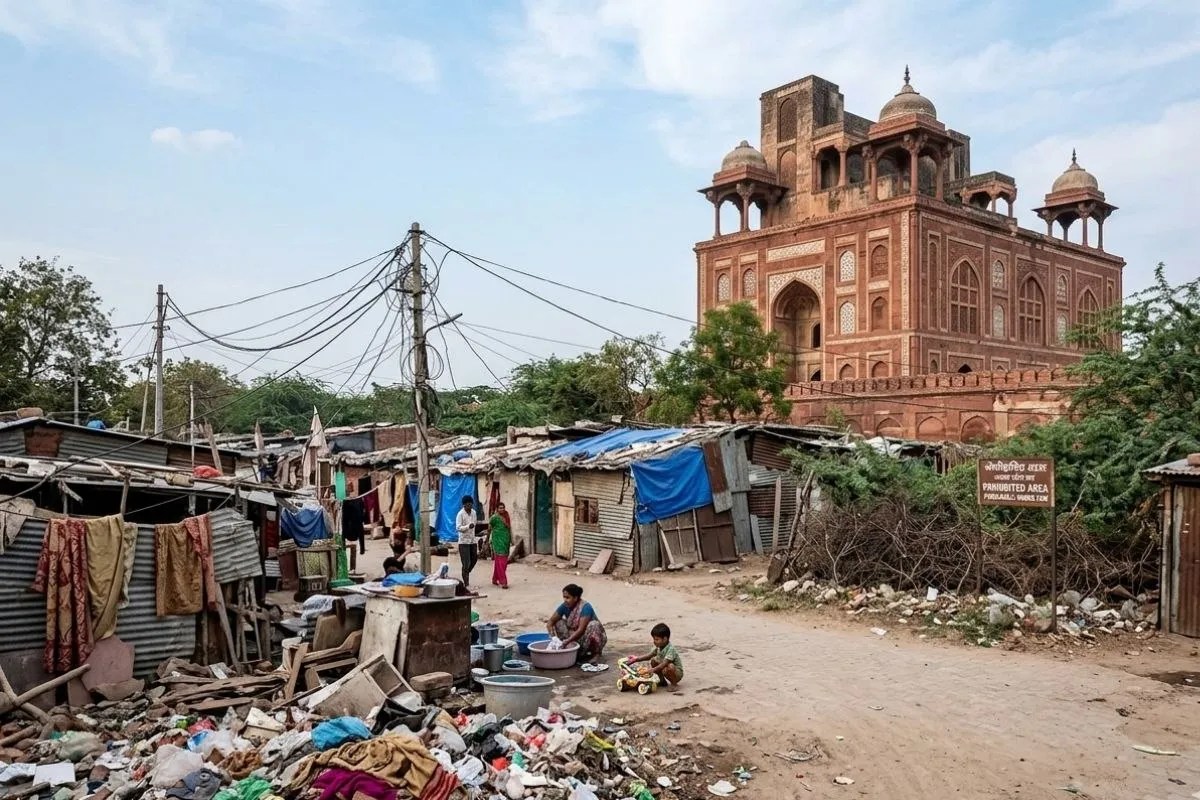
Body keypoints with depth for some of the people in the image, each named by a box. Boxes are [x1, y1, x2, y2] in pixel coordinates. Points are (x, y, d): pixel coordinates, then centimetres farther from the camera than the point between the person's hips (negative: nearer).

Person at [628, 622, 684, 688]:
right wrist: (637, 659, -11)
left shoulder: (670, 649, -28)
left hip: (677, 673, -8)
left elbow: (664, 663, -38)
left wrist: (654, 669, -49)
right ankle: (662, 680, 10)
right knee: (653, 660, -1)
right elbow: (649, 655, -1)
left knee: (670, 666, -37)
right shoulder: (659, 647, -4)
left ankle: (674, 684, -12)